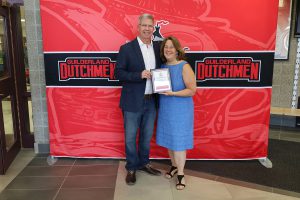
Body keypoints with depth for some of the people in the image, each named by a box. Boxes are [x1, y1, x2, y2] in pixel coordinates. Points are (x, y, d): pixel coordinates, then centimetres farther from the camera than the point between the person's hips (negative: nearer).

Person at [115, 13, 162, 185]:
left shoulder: (158, 47, 6)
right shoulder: (126, 48, -8)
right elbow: (118, 73, -10)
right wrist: (140, 75, -22)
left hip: (151, 101, 4)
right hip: (133, 102, -4)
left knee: (147, 136, 18)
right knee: (130, 137, 8)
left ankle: (144, 163, 39)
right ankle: (131, 168, 28)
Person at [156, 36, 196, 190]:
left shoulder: (184, 66, -13)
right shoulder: (162, 66, 5)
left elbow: (192, 90, -15)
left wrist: (172, 93, -26)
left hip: (180, 110, -5)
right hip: (165, 109, 6)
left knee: (178, 141, 1)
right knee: (169, 139, 14)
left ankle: (180, 173, 17)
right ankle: (174, 166, 35)